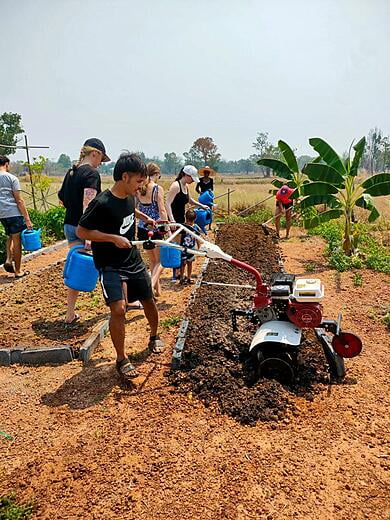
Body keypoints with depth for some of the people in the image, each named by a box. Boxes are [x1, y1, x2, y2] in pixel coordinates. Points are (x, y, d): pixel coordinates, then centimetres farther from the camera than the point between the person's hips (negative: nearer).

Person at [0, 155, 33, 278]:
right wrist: (27, 219, -8)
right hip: (14, 213, -5)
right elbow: (19, 200, -9)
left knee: (10, 237, 26)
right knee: (17, 241, 3)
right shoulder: (12, 178, -6)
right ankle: (18, 271, 10)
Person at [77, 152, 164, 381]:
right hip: (111, 266, -7)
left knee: (149, 301, 15)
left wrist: (145, 218, 14)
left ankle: (154, 337, 43)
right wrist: (113, 238, -25)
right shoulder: (102, 203, -22)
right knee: (119, 309, -21)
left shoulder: (130, 197, 1)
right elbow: (81, 231, -19)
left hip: (134, 260, 7)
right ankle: (122, 359, -1)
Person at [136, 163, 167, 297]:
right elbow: (162, 210, -14)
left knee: (152, 260, 19)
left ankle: (157, 288, 26)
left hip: (142, 228, 5)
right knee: (160, 261, 7)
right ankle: (152, 285, -15)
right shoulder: (158, 188, -10)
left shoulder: (138, 189, 4)